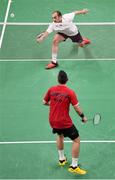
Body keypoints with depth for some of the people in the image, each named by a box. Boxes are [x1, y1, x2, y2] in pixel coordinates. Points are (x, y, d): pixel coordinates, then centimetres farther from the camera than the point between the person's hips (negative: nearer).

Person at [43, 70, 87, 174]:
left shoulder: (51, 90, -2)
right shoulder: (70, 92, -15)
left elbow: (44, 102, 11)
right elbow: (77, 108, -14)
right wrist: (83, 117, 2)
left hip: (53, 121, 6)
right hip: (64, 122, -6)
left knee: (60, 135, 33)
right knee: (77, 140, 7)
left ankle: (61, 159, 44)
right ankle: (74, 166, 5)